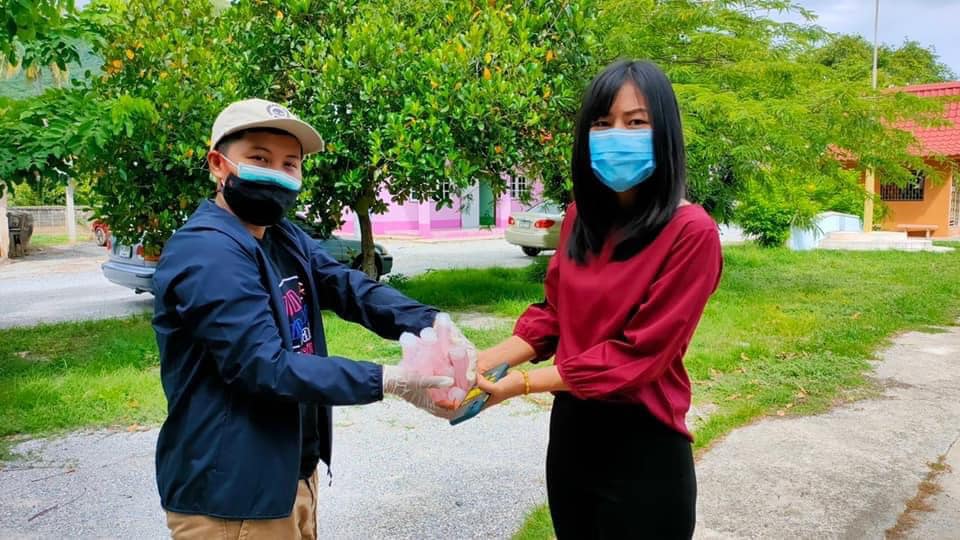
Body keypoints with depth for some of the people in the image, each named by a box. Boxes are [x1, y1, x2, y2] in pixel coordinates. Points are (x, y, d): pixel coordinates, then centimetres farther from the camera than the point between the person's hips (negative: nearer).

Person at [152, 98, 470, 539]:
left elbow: (352, 289, -5)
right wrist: (389, 381, -31)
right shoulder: (206, 254, -22)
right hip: (231, 491, -9)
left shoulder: (285, 239, 7)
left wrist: (429, 325, -22)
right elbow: (267, 366, -29)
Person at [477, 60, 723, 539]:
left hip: (641, 443, -6)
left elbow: (639, 353, -20)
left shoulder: (690, 232, -18)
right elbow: (552, 313, 6)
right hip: (570, 427, 6)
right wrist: (484, 361, -10)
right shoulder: (581, 216, 3)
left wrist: (524, 383, -19)